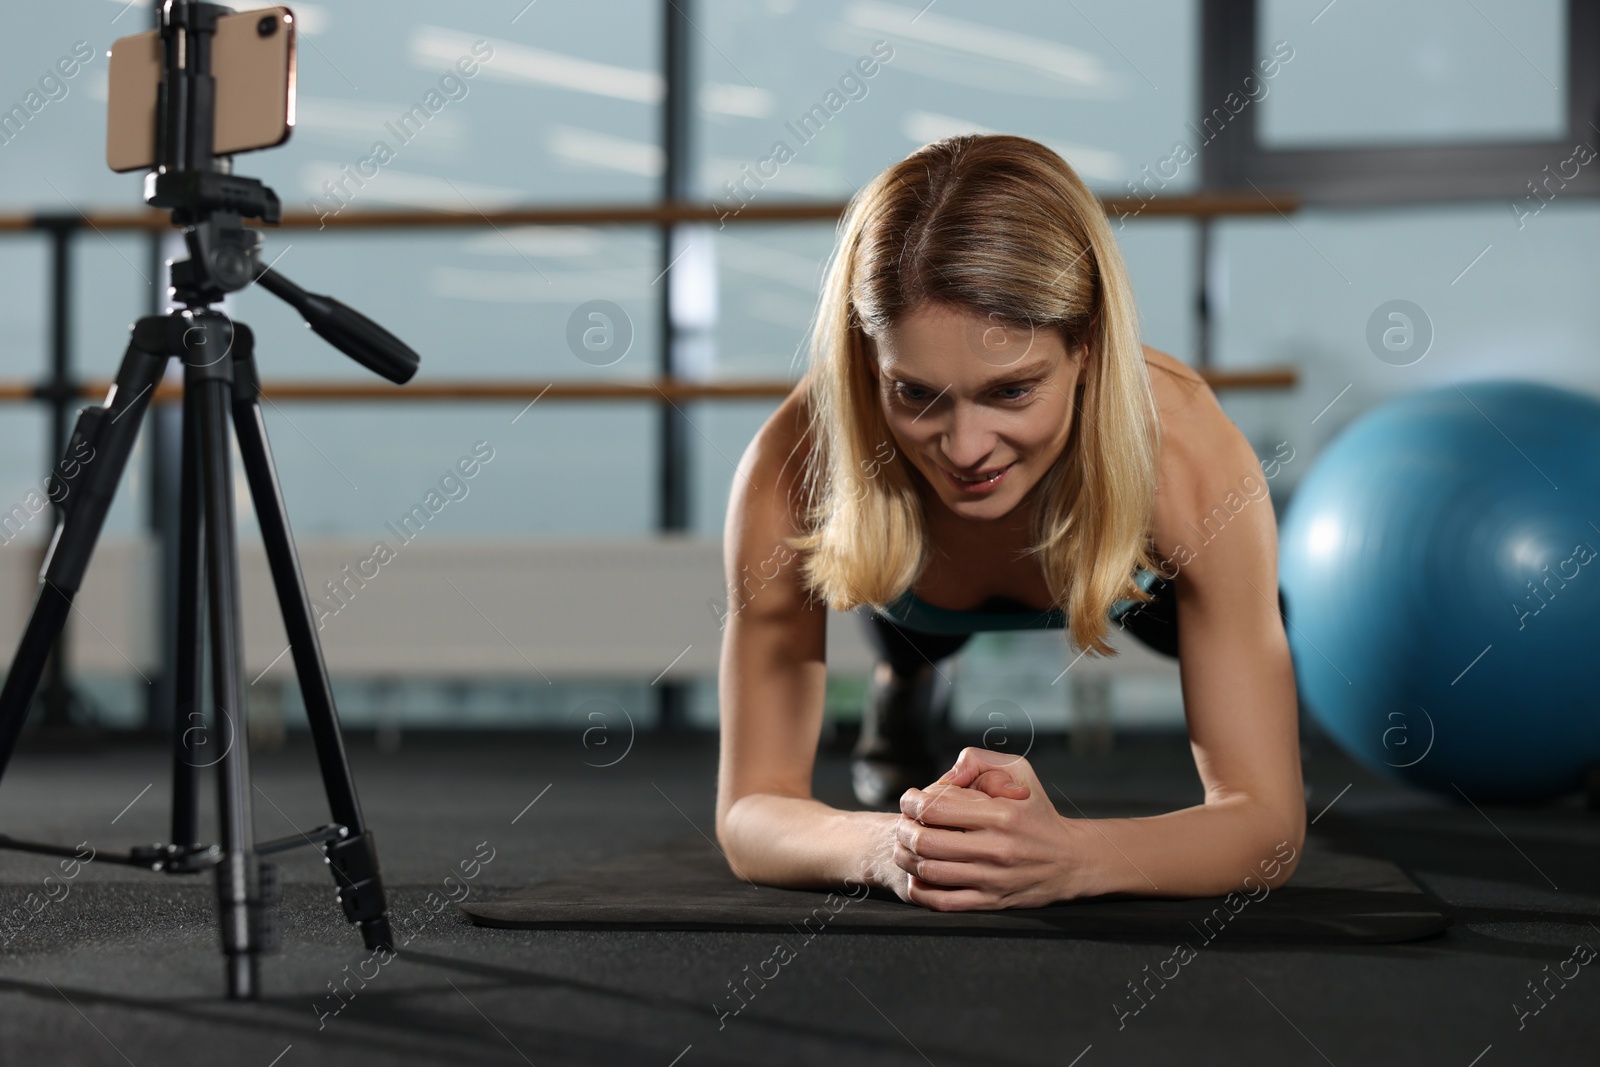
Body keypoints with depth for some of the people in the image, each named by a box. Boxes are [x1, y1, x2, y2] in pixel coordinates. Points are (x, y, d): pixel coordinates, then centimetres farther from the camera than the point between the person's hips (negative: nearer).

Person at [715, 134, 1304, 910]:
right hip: (916, 605, 0)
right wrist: (883, 848, -65)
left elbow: (1267, 820, -43)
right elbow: (750, 810, -40)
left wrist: (1068, 857, -64)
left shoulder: (1189, 455, -47)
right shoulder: (793, 470, -46)